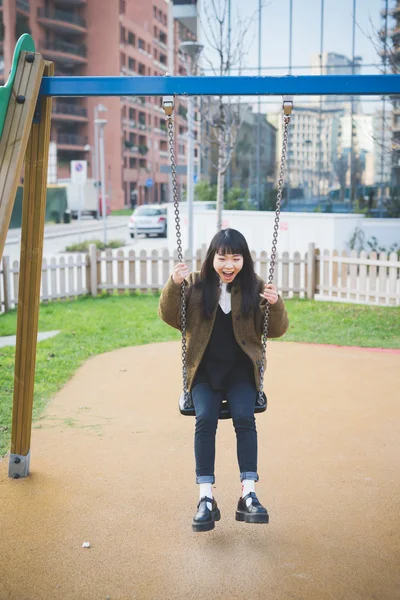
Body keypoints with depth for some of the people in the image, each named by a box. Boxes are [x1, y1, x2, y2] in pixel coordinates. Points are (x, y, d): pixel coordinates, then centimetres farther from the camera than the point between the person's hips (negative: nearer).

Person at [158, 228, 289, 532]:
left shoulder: (255, 287, 4)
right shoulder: (196, 285, 4)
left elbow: (276, 331, 2)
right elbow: (170, 317, -2)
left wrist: (276, 305, -19)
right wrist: (174, 286, -19)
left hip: (241, 369, 0)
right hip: (205, 370, 0)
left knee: (244, 417, -26)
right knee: (205, 419, -25)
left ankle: (249, 494, -25)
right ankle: (206, 498, -24)